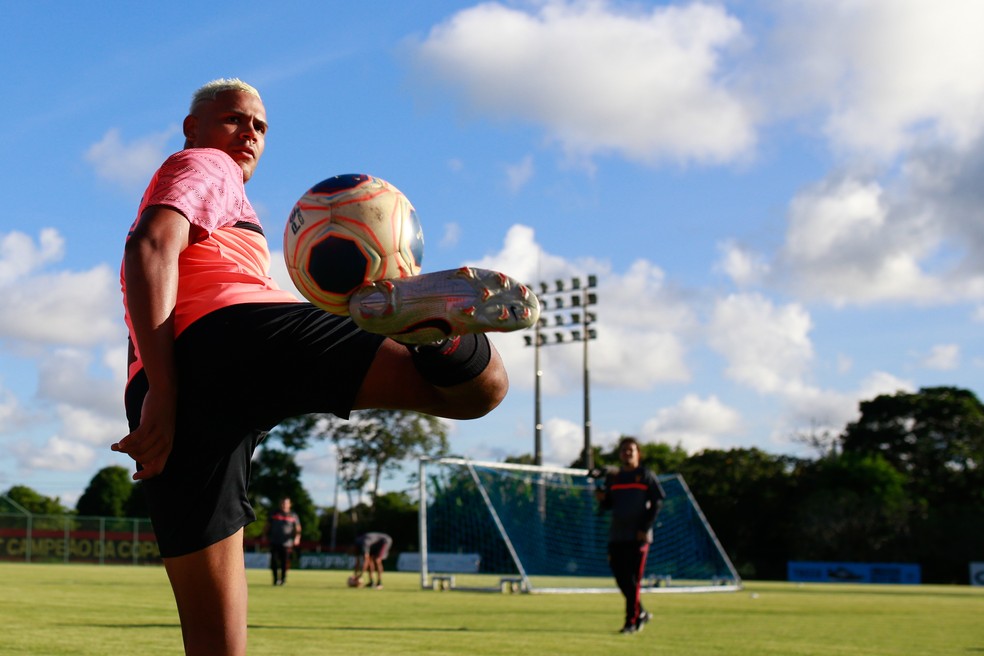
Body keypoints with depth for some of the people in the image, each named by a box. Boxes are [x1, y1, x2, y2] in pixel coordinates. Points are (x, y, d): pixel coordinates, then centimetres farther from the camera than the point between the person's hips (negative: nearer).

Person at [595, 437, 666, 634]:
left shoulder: (646, 476, 1)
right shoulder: (613, 477, 13)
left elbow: (657, 502, -3)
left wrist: (645, 528, -11)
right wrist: (602, 497, -7)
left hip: (638, 536, -4)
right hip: (616, 535, 5)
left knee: (633, 579, -5)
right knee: (620, 577, 5)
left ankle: (632, 621, 1)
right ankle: (640, 612, 23)